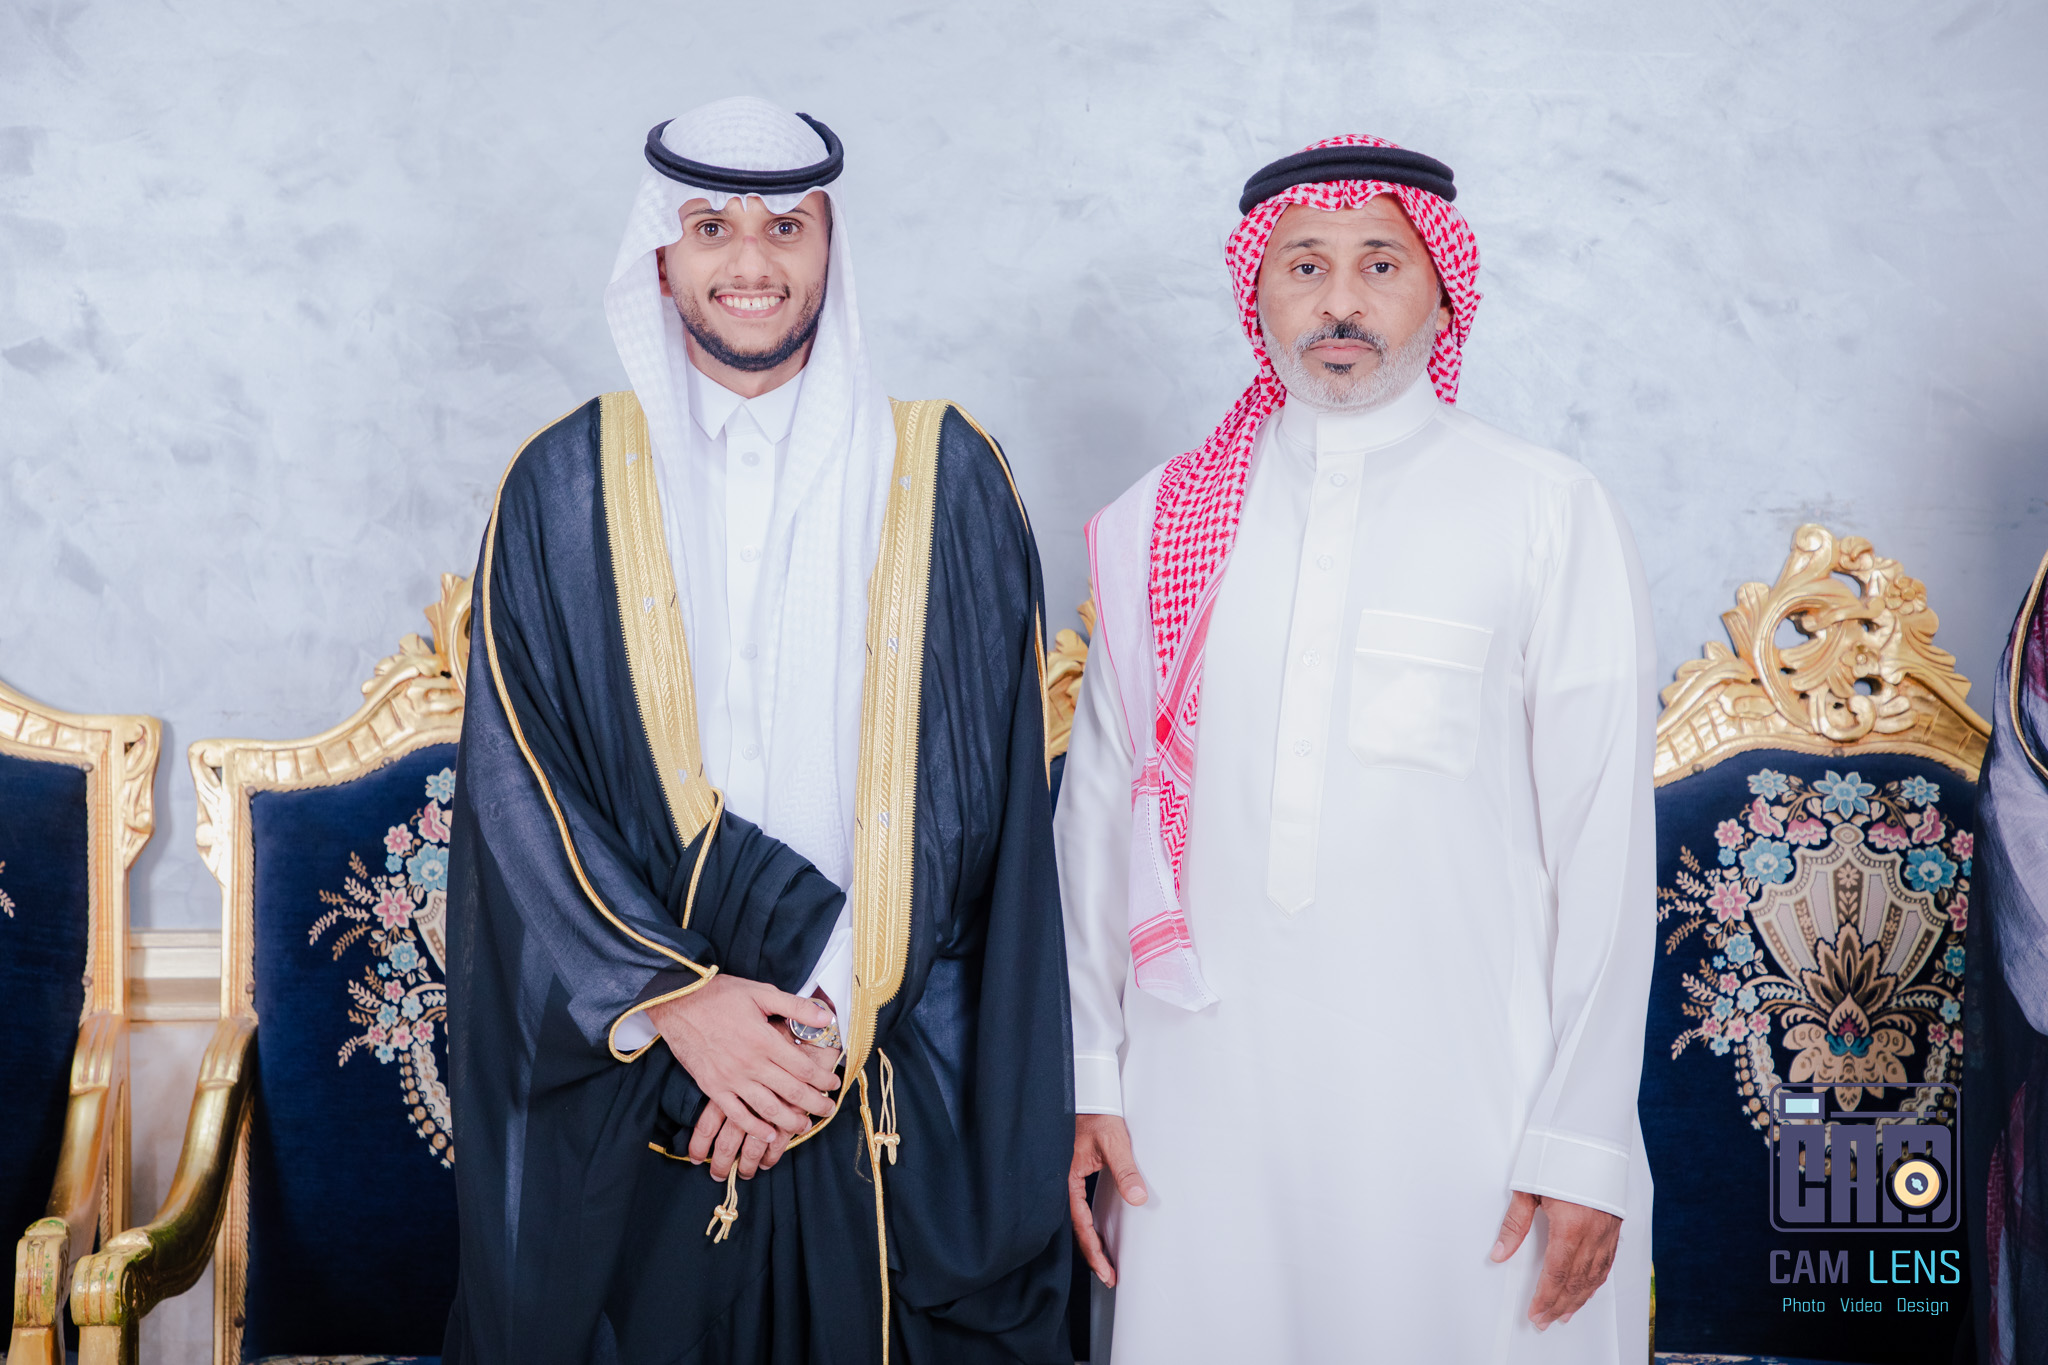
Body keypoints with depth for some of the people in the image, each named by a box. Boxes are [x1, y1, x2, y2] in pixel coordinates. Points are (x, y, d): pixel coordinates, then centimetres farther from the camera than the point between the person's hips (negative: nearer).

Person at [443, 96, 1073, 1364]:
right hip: (623, 1075, 1)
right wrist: (672, 997, -12)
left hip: (887, 1083, 0)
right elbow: (514, 782, -2)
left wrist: (828, 1012, -11)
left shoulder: (945, 480, 1)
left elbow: (973, 793, -4)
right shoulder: (567, 486, 3)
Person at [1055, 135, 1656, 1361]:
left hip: (1463, 1117, -2)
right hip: (1203, 1101, 2)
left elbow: (1605, 842, -3)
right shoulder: (1159, 525, 7)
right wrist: (1089, 1076, 7)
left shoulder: (1548, 515, -1)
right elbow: (1102, 808, 10)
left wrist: (1582, 1141, -5)